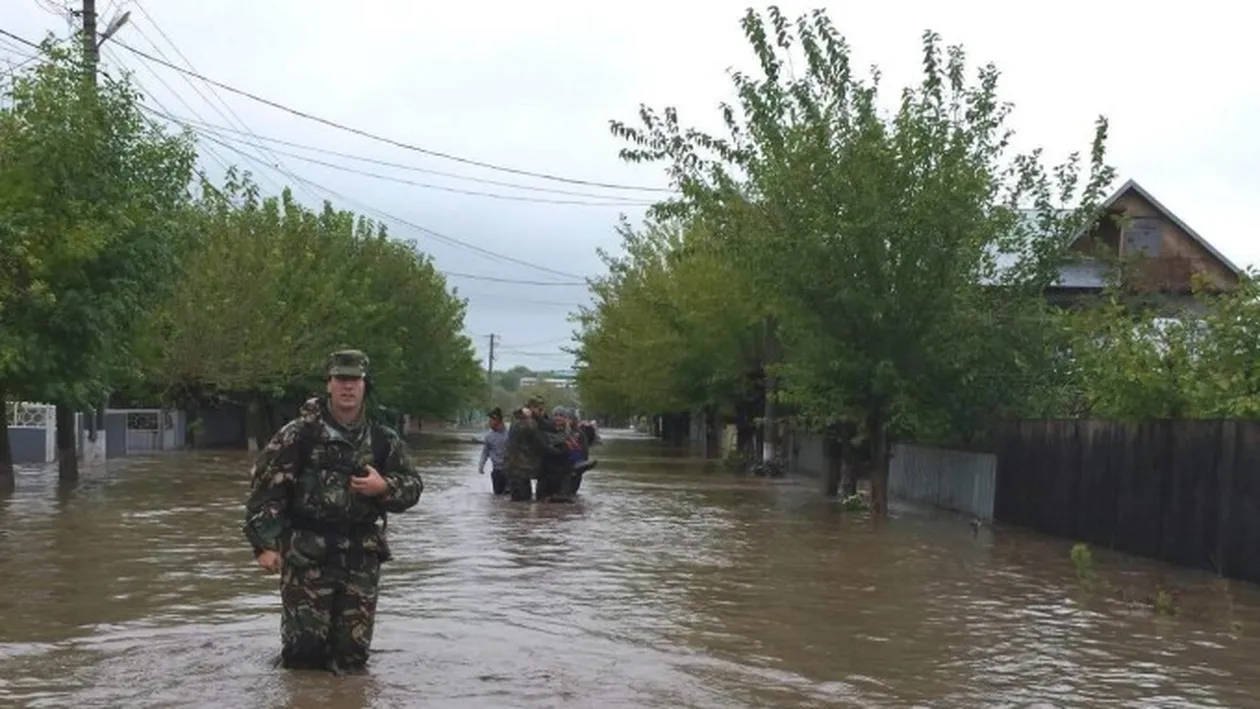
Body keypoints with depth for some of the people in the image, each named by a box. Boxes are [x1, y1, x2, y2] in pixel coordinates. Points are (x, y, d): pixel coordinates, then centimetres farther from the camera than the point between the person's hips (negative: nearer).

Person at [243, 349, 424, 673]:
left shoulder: (382, 440, 7)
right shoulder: (299, 434, -4)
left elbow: (413, 486, 13)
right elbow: (265, 487, -5)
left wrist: (384, 487, -9)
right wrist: (265, 543, -10)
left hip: (362, 556, 3)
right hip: (307, 554, -3)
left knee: (354, 649, 5)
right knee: (304, 645, -3)